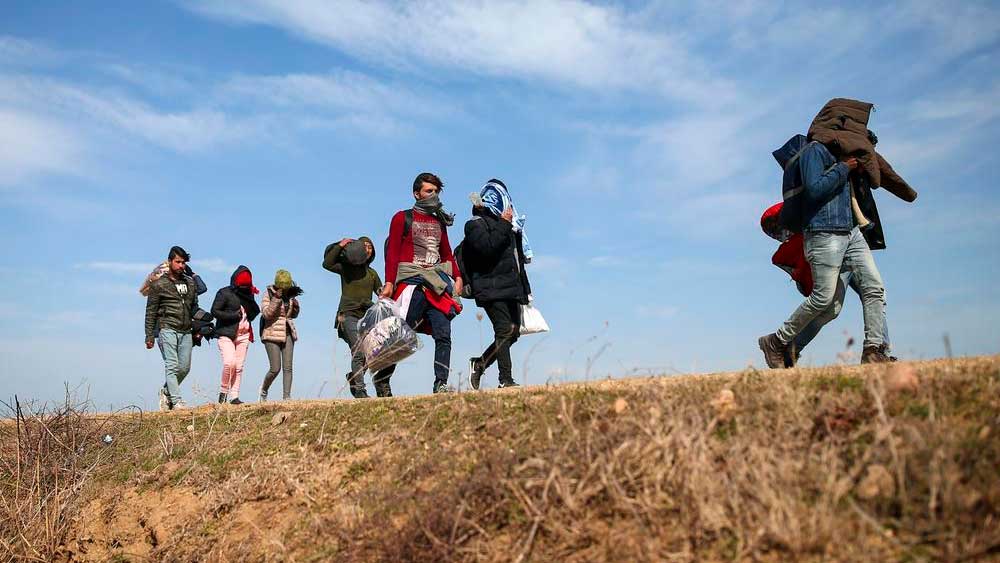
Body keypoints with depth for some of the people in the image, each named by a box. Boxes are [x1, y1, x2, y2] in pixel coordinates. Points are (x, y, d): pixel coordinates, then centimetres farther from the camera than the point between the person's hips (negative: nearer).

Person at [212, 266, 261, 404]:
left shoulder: (248, 294, 15)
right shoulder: (225, 293, -2)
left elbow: (255, 312, 21)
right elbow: (214, 311, -8)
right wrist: (234, 315, -11)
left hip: (244, 335, 5)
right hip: (226, 334, -5)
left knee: (239, 367, 2)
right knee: (229, 362, -19)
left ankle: (234, 396, 6)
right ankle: (223, 391, 1)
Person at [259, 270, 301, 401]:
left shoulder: (290, 295, 7)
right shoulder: (268, 294, -7)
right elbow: (266, 314, -17)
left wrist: (295, 306, -4)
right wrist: (276, 299, -24)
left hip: (287, 333, 4)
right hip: (272, 334, -4)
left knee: (287, 367, -3)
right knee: (275, 369, -6)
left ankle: (286, 397, -2)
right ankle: (264, 390, 20)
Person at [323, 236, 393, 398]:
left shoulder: (372, 273, 19)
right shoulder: (346, 267, 6)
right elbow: (327, 263, -9)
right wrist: (339, 246, -7)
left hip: (367, 316, 5)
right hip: (349, 315, -5)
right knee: (359, 351, -18)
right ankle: (359, 390, -16)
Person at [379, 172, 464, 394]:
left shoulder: (440, 222, 21)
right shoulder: (402, 218, 6)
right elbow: (392, 253, -1)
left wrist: (457, 277, 8)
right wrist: (389, 283, -12)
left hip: (437, 284, 5)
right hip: (411, 282, -5)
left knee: (444, 335, -5)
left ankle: (441, 384, -4)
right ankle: (382, 378, 8)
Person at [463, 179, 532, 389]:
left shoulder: (507, 224, 24)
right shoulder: (476, 224, 0)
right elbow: (487, 247, -19)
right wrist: (504, 224, -14)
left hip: (511, 288, 8)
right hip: (491, 289, -8)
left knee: (514, 332, 5)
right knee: (504, 330, -15)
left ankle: (479, 364, 19)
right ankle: (506, 380, -12)